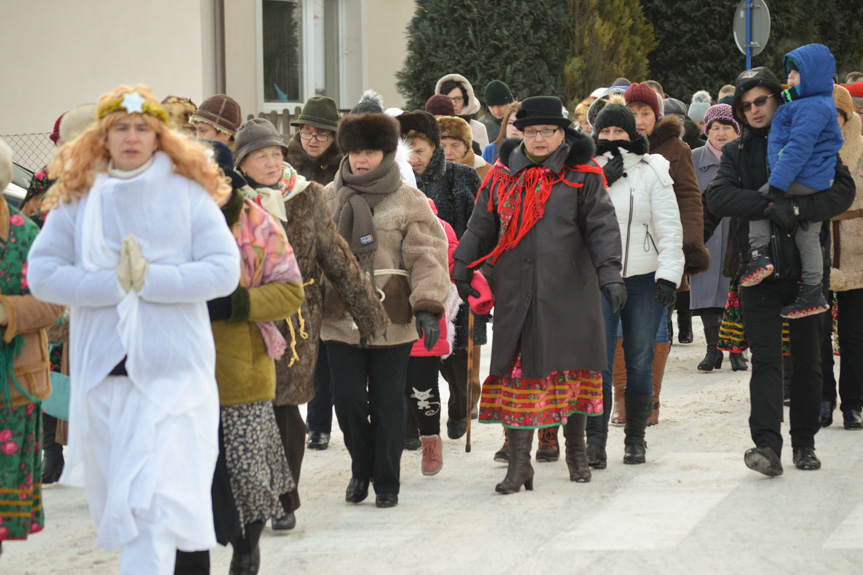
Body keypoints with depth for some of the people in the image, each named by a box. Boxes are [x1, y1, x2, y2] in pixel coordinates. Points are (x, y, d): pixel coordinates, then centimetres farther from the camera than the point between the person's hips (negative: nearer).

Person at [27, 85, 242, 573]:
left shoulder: (188, 194, 2)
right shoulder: (77, 198, 6)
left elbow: (224, 271, -6)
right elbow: (43, 275, -1)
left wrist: (149, 278, -16)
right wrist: (114, 282, -12)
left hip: (173, 367, -3)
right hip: (102, 368, 3)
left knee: (155, 497, -13)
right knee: (116, 492, 13)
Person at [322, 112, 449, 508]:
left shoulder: (409, 201, 1)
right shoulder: (329, 198, 9)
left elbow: (427, 256, -4)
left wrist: (428, 307, -15)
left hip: (393, 320, -2)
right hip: (341, 319, 2)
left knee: (387, 403, 4)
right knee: (347, 399, -1)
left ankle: (386, 482, 17)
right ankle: (361, 469, 22)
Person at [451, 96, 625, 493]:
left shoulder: (581, 176, 1)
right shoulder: (503, 176, 9)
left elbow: (601, 226, -2)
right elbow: (481, 228, 18)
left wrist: (609, 273, -13)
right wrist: (462, 269, 16)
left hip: (569, 292, -2)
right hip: (516, 292, 2)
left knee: (571, 368, 7)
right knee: (518, 369, -1)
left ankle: (575, 452, 26)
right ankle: (518, 463, 2)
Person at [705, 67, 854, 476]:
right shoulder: (737, 152, 9)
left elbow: (843, 190, -7)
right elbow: (717, 197, -8)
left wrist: (798, 209, -22)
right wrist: (769, 205, -21)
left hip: (806, 265, 0)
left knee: (808, 360, 7)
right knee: (766, 358, -10)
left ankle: (805, 442, 17)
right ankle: (767, 445, -19)